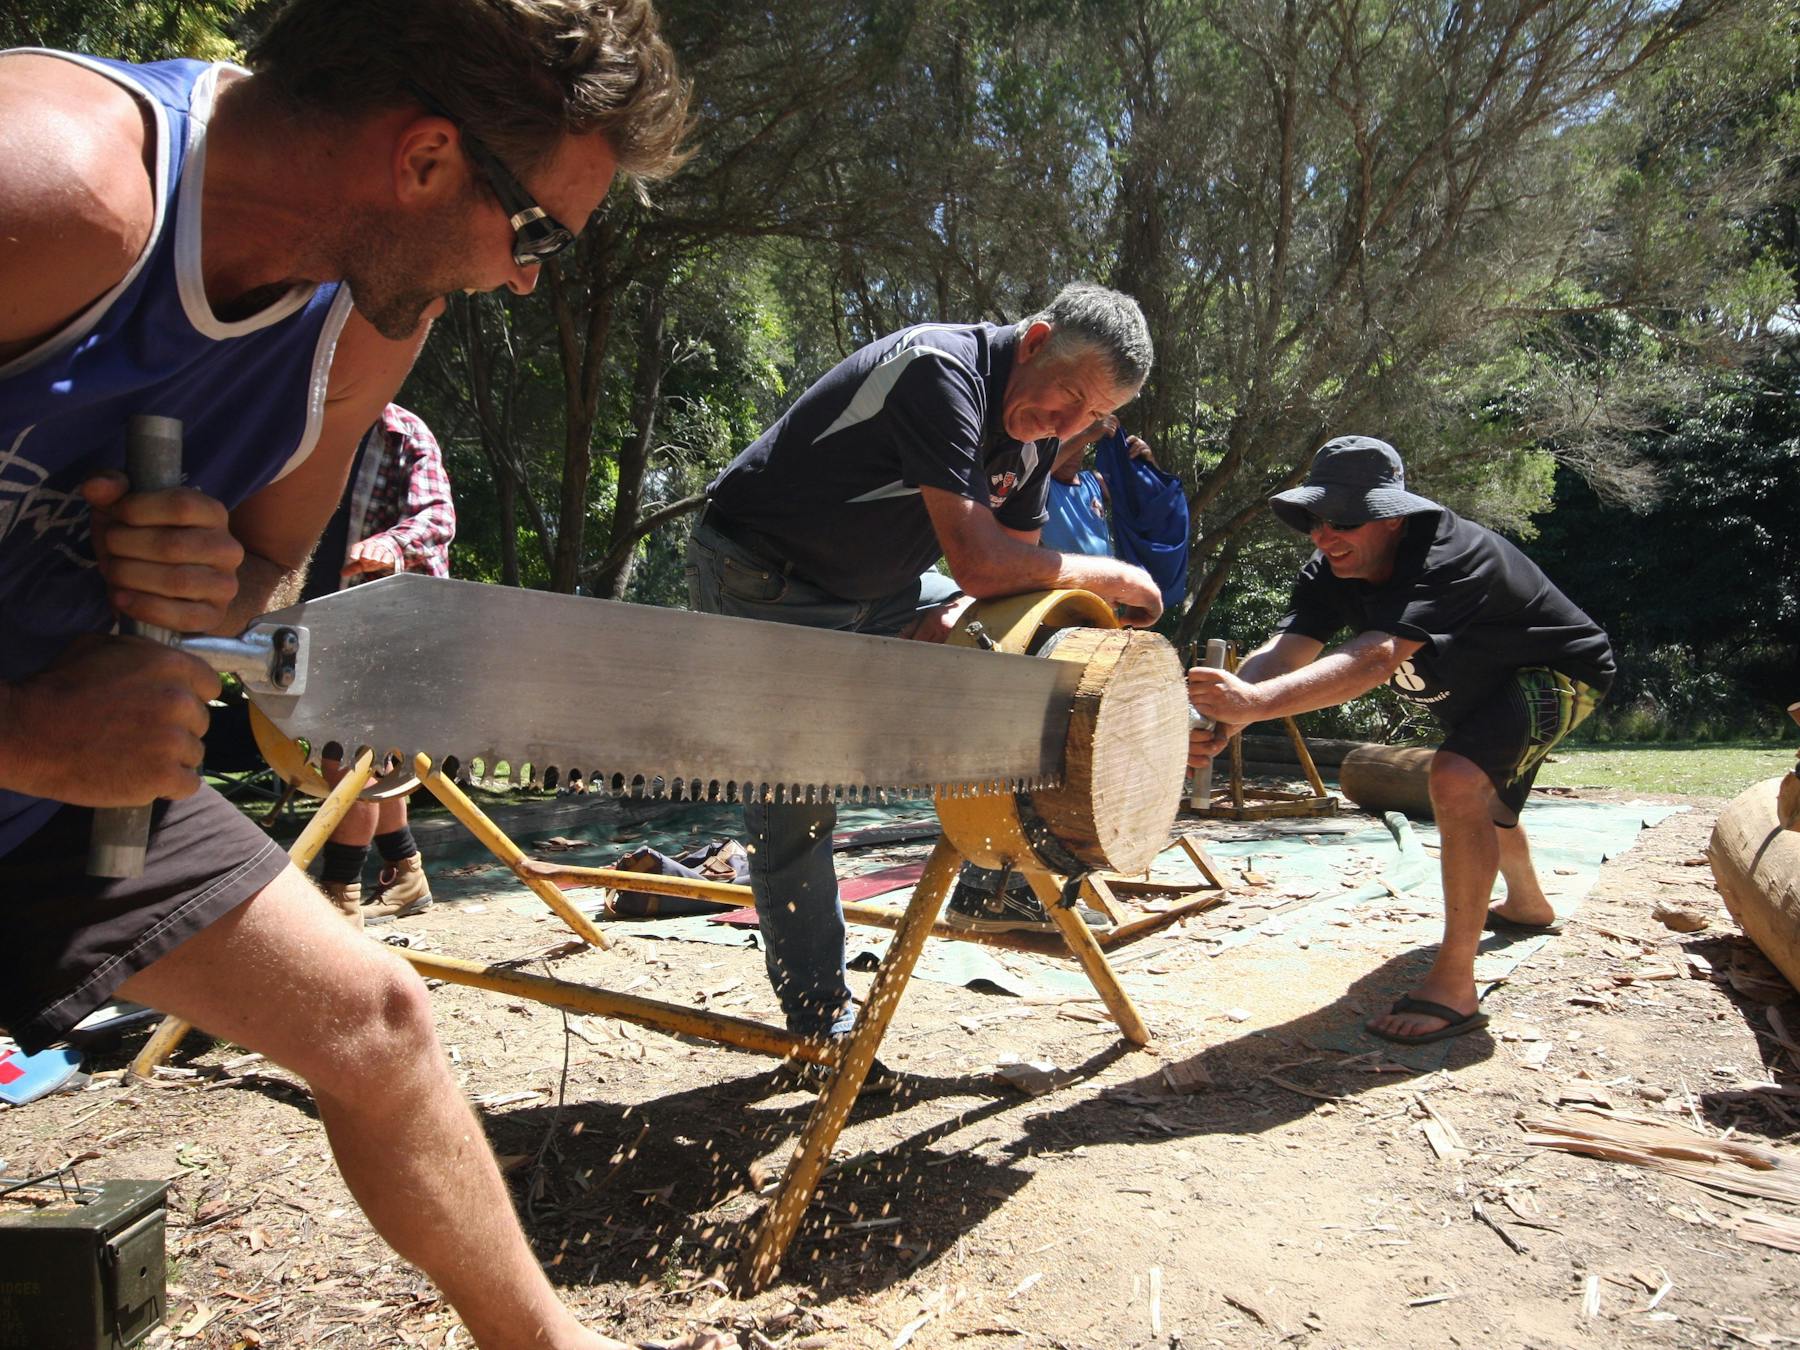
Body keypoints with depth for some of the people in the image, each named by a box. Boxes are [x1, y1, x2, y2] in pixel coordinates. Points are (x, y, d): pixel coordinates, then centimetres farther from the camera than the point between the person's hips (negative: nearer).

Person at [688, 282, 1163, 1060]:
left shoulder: (1036, 425, -2)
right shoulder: (941, 370, -29)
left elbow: (1014, 558, 2)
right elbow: (976, 559, -36)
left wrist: (959, 614, -20)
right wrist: (1111, 577, -23)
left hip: (872, 588, 8)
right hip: (760, 582, -8)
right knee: (798, 798, -6)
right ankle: (821, 1019, 8)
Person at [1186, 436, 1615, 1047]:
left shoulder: (1450, 556, -40)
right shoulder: (1331, 571, -18)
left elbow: (1378, 657, -56)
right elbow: (1284, 649, -33)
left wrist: (1258, 700, -69)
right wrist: (1225, 717, -54)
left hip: (1558, 671, -9)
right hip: (1482, 684, 9)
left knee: (1457, 777, -32)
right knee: (1480, 793, 29)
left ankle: (1454, 987, -24)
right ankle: (1526, 902, 61)